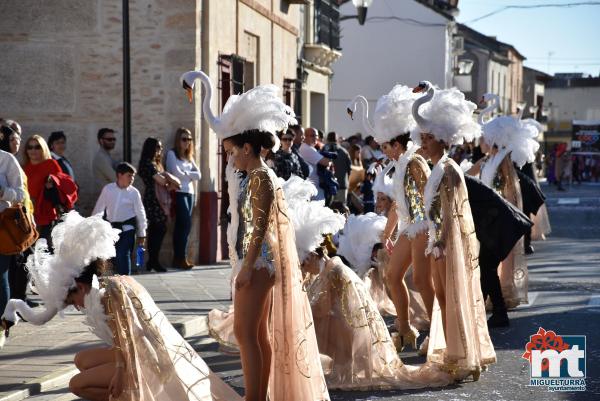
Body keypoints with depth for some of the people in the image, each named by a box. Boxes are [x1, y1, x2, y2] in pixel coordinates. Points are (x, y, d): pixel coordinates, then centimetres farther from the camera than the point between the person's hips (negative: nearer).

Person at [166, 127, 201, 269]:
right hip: (179, 193, -6)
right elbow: (176, 173, -10)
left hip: (190, 193, 7)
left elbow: (198, 175, 10)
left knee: (181, 225, 4)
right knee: (186, 224, -14)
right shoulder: (172, 154, 0)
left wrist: (185, 174, -6)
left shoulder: (189, 156, 20)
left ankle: (178, 258, 4)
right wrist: (190, 175, 4)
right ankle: (181, 258, -11)